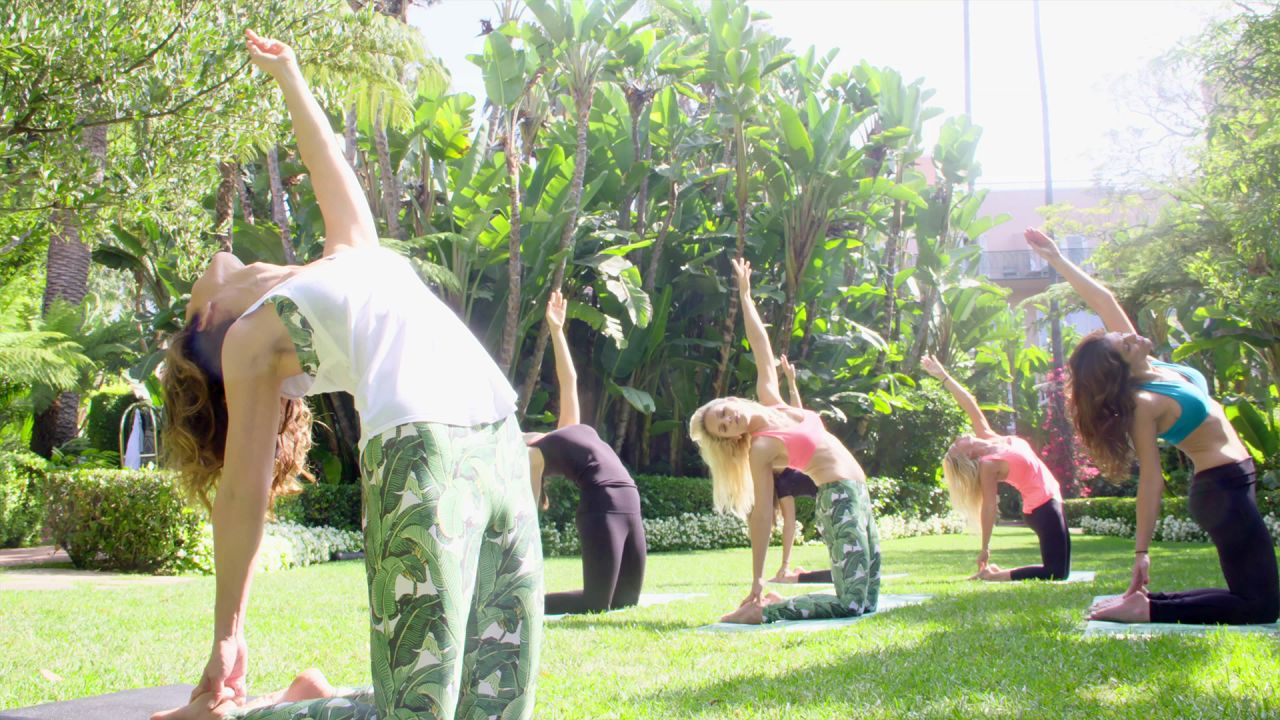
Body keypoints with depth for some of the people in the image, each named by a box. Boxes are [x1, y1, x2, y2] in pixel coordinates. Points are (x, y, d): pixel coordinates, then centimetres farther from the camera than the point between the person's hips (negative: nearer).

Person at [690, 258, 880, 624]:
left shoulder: (771, 402, 12)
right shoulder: (760, 448, -7)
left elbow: (763, 351, 21)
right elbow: (762, 514, -10)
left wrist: (745, 294, 24)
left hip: (857, 495, 8)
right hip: (838, 498, -8)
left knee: (867, 600, 7)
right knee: (852, 603, -19)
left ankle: (773, 602, 10)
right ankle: (761, 611, -11)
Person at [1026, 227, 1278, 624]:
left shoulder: (1148, 368, 2)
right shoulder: (1143, 403, -20)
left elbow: (1104, 300, 5)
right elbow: (1151, 480, -21)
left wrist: (1057, 258, 3)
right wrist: (1141, 552, -20)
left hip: (1225, 486, 9)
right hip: (1224, 489, -9)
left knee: (1247, 595, 14)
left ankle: (1142, 602, 7)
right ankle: (1145, 609, -11)